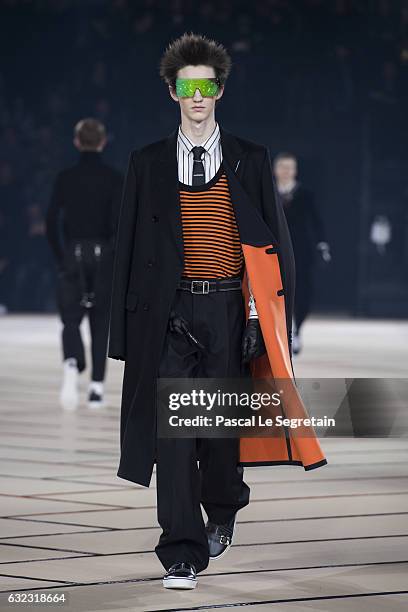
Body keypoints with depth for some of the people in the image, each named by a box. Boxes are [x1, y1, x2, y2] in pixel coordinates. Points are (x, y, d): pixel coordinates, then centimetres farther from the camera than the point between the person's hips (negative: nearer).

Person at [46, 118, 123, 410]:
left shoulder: (65, 177, 0)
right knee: (100, 321, 11)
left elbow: (52, 221, -3)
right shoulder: (114, 178, -4)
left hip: (73, 255, 0)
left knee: (71, 319, 2)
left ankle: (72, 363, -29)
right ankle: (97, 386, 9)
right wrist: (118, 257, -3)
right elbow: (117, 222, -9)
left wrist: (61, 258, 4)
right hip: (103, 255, 0)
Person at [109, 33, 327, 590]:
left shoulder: (250, 162, 6)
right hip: (171, 309, 0)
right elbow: (130, 245, 8)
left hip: (228, 308, 1)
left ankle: (222, 514, 38)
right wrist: (128, 326, 2)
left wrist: (265, 313, -3)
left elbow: (273, 239, 6)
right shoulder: (148, 164, 7)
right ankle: (182, 554, -10)